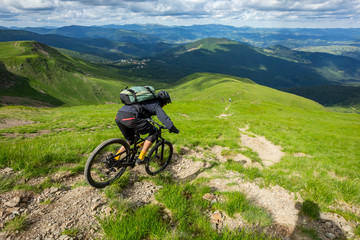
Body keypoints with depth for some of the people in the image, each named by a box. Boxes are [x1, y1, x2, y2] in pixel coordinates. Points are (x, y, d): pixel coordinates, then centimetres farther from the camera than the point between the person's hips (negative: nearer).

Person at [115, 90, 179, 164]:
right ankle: (140, 158, 8)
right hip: (130, 118, -9)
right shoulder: (156, 105, 10)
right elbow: (165, 119, 2)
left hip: (118, 116, 9)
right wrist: (175, 130, 18)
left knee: (130, 140, 30)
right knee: (153, 132, 9)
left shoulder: (148, 101, 35)